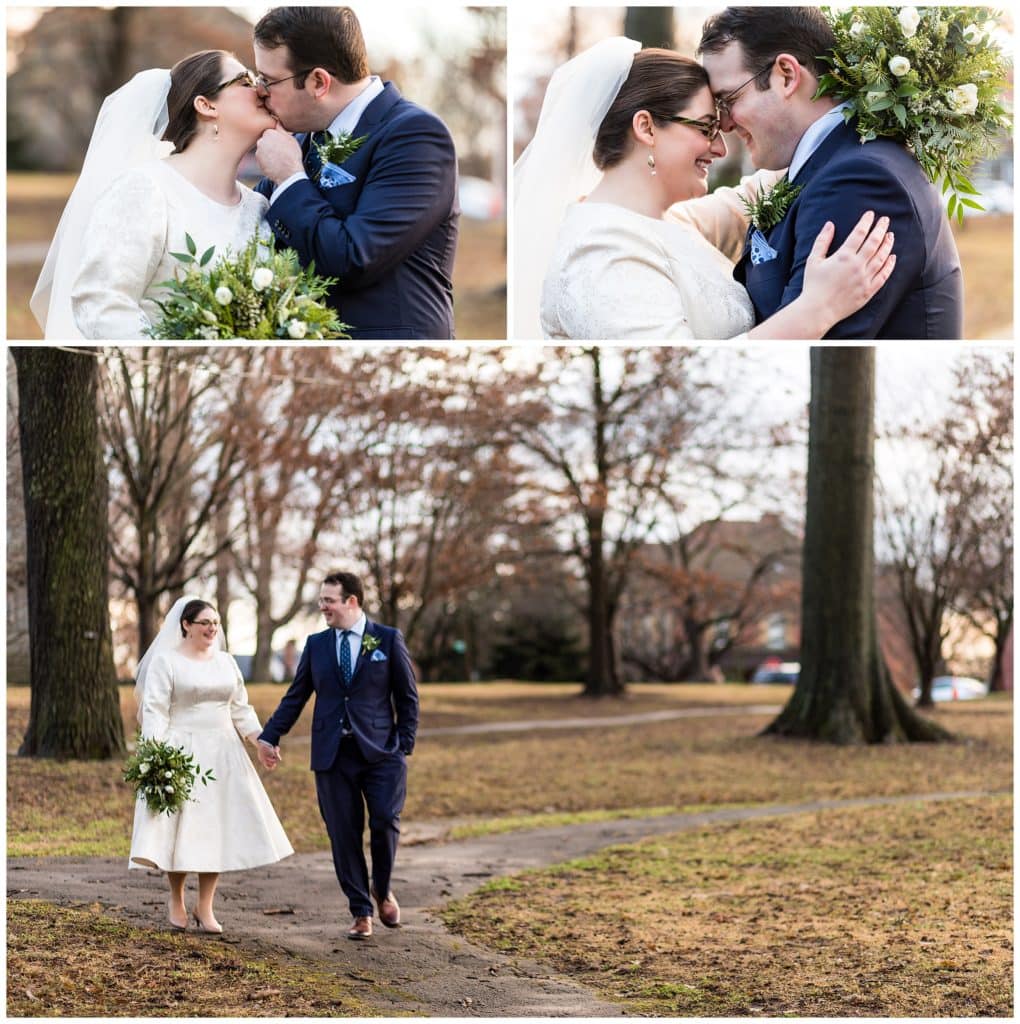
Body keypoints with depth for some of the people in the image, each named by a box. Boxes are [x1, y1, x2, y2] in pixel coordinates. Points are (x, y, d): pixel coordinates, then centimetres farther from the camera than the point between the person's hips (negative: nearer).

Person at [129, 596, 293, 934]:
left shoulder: (226, 662, 12)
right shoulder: (166, 661, -3)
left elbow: (241, 709, 15)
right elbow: (155, 711, -10)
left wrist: (260, 740, 0)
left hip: (222, 755, 5)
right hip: (180, 754, -5)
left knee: (215, 828, 1)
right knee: (180, 828, -2)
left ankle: (205, 908, 7)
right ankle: (176, 901, 17)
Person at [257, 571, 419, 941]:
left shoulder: (388, 640, 3)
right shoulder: (316, 644, 11)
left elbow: (407, 697, 4)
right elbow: (296, 696, 13)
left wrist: (404, 745, -3)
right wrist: (269, 736, 7)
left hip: (380, 751, -2)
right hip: (332, 754, 2)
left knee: (385, 822, -15)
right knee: (344, 836, 1)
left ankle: (382, 889, 12)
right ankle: (361, 913, 12)